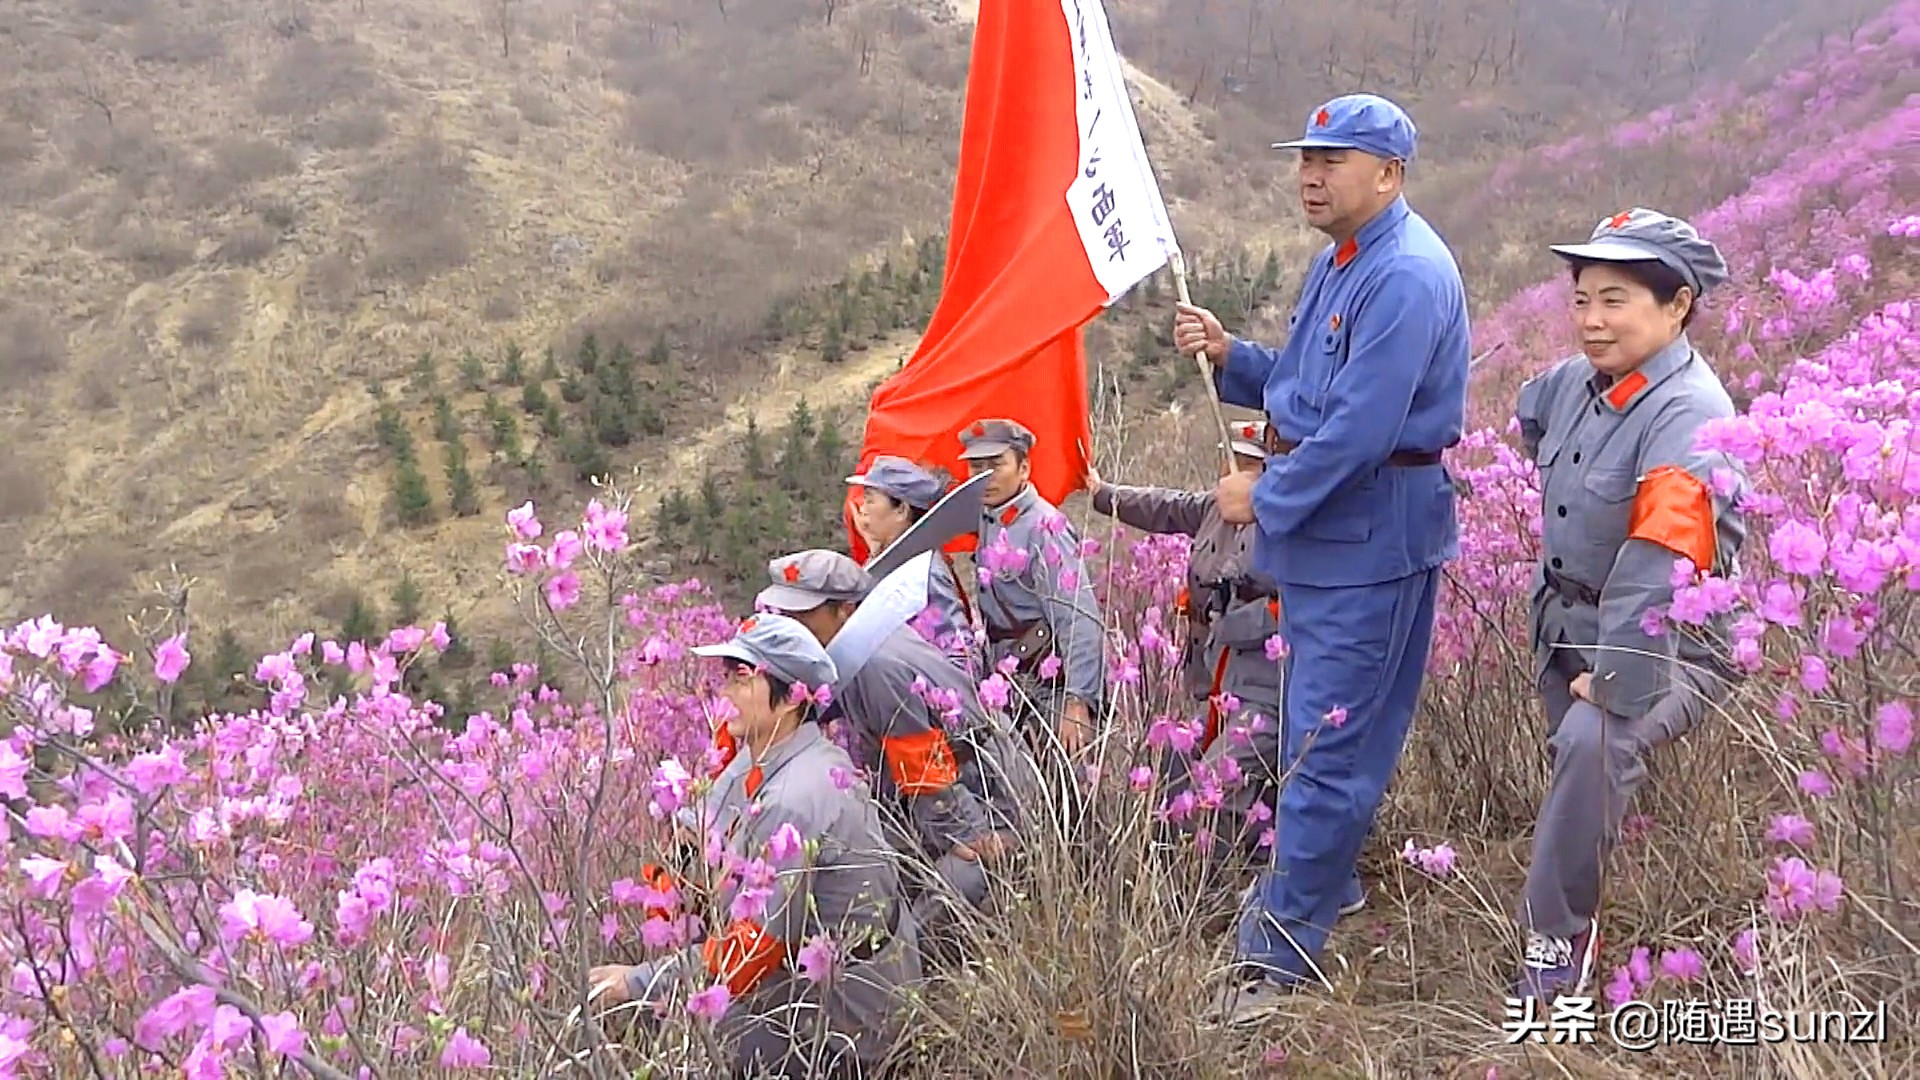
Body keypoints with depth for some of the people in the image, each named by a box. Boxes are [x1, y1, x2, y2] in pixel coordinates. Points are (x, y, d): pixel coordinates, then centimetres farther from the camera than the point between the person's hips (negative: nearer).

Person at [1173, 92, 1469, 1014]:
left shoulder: (1407, 277, -20)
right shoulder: (1340, 260, 13)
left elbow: (1360, 429, -26)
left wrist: (1264, 498, -15)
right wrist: (1227, 357, 1)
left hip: (1371, 539, -10)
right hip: (1321, 527, 10)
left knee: (1328, 745, -4)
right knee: (1313, 726, 21)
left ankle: (1279, 950, 4)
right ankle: (1319, 882, 39)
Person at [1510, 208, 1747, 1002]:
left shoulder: (1688, 415, -23)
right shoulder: (1578, 383, 1)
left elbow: (1658, 569, -31)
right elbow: (1530, 422, 27)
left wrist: (1614, 681, -29)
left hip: (1666, 645, -8)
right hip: (1570, 628, 8)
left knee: (1593, 742, -32)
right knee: (1576, 758, 16)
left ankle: (1556, 941, -16)